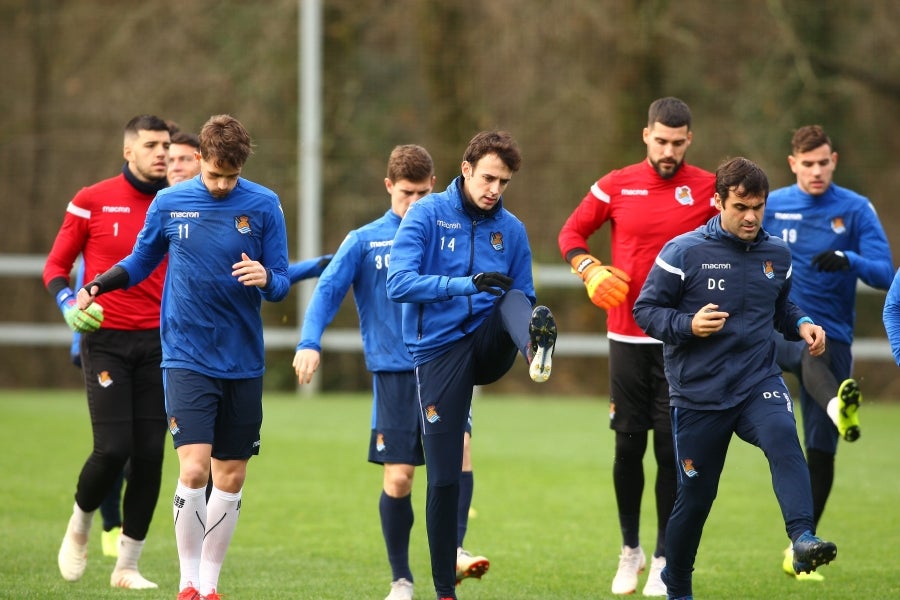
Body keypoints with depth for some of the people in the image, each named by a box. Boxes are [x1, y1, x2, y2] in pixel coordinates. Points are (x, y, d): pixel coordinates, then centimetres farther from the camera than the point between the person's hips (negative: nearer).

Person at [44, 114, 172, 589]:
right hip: (105, 340, -3)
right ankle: (79, 528, 17)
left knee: (149, 454, -3)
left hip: (157, 343, 3)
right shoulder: (92, 202, -2)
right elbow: (55, 266, 3)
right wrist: (70, 305, -16)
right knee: (113, 449, -14)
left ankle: (127, 566, 7)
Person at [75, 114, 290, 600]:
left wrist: (266, 278, -24)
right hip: (186, 356, -1)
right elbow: (141, 262, 14)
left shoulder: (263, 205, -2)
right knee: (194, 469, -15)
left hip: (243, 362, 1)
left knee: (231, 477, 5)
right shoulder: (168, 204, 0)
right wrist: (99, 285, -4)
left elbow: (281, 283, 0)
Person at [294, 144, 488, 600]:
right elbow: (328, 290, -5)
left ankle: (454, 551, -22)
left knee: (458, 446, -23)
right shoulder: (364, 241, 3)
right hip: (394, 373, -1)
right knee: (398, 478, -2)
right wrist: (310, 343, -20)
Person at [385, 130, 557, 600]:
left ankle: (539, 350, -63)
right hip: (439, 351, -3)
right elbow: (399, 283, -17)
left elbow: (522, 299, 13)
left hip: (488, 345, 3)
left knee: (516, 301, -28)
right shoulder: (428, 215, -5)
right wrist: (468, 284, -26)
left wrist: (531, 330, -11)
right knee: (443, 476, -3)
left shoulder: (511, 230, 6)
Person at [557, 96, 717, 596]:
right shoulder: (616, 186, 2)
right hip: (627, 336, 1)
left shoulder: (709, 189, 0)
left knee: (670, 449, -3)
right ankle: (630, 549, 21)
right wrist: (588, 269, -6)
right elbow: (572, 232, 12)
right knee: (628, 445, 3)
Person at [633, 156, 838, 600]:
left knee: (784, 440, -31)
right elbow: (645, 310, -4)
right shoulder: (684, 252, -7)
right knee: (695, 497, 6)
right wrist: (687, 326, -22)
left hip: (759, 384, 2)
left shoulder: (776, 253, 6)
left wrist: (802, 325, 2)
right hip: (698, 394, -2)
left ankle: (803, 539, -46)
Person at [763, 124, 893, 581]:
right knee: (811, 351, -38)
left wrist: (848, 260, -25)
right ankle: (837, 406, -71)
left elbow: (885, 274, -6)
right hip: (779, 329, -1)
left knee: (821, 449, -1)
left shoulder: (856, 210, 2)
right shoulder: (771, 207, 6)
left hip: (833, 335, 1)